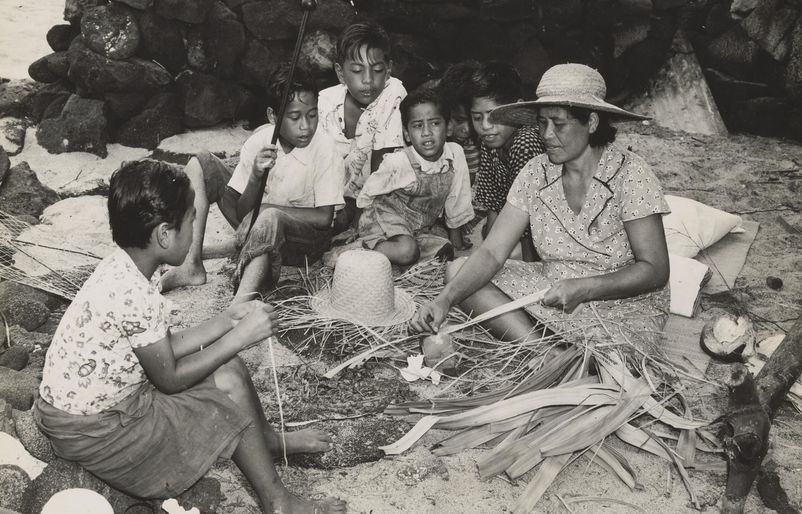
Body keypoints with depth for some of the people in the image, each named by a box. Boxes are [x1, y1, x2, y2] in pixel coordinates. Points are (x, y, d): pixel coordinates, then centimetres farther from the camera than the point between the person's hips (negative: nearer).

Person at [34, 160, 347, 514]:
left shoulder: (124, 266, -4)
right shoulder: (136, 294, -32)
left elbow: (164, 349, 3)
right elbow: (170, 378, -20)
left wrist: (228, 320, -1)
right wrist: (239, 337, -15)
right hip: (92, 431, -8)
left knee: (228, 373, 5)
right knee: (232, 398, -4)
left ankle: (272, 444, 31)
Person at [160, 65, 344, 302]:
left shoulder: (323, 146, -20)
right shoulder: (258, 142, -10)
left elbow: (324, 218, -20)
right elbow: (242, 213, -8)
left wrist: (266, 206, -19)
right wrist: (255, 178, -28)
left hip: (306, 236, -5)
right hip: (259, 226, 6)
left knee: (269, 218, -40)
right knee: (201, 164, -3)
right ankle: (192, 266, -9)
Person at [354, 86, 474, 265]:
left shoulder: (456, 153, -13)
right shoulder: (396, 163, -23)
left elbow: (456, 202, 0)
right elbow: (368, 194, -5)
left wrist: (457, 243, 7)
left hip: (418, 230, 6)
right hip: (385, 218, -6)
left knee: (447, 253, -14)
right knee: (407, 251, -31)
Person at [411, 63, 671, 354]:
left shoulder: (629, 174, -17)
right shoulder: (536, 174, -4)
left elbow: (655, 270, -17)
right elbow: (492, 252, -9)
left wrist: (584, 287, -32)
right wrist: (446, 299, -25)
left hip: (624, 310, -5)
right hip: (553, 292, 5)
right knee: (458, 272, -10)